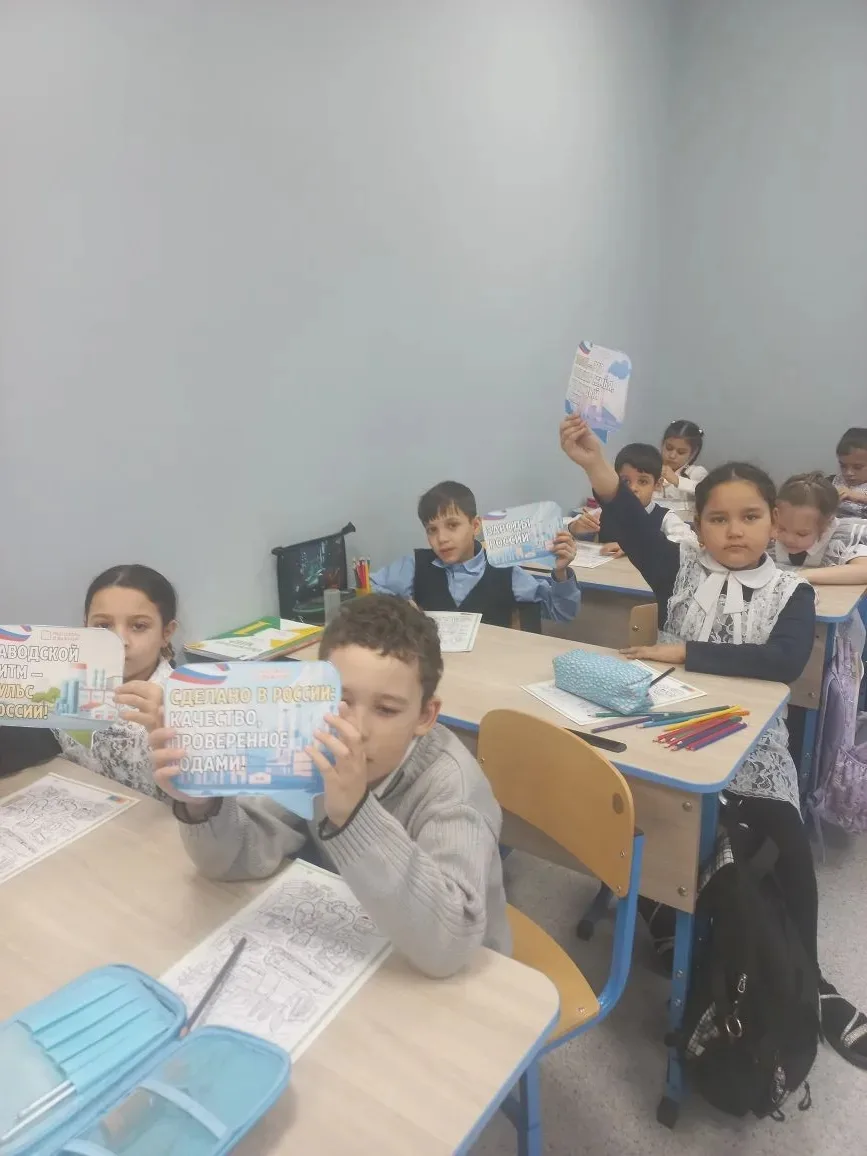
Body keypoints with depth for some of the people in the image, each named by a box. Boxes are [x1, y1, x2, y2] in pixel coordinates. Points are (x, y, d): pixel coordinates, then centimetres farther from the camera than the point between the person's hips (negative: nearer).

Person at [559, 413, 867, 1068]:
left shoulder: (792, 594, -2)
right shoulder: (680, 569, 0)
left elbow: (784, 662, -21)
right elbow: (635, 527, -20)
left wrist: (684, 653, -24)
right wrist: (595, 464, -38)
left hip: (752, 749, 0)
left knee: (789, 849, -11)